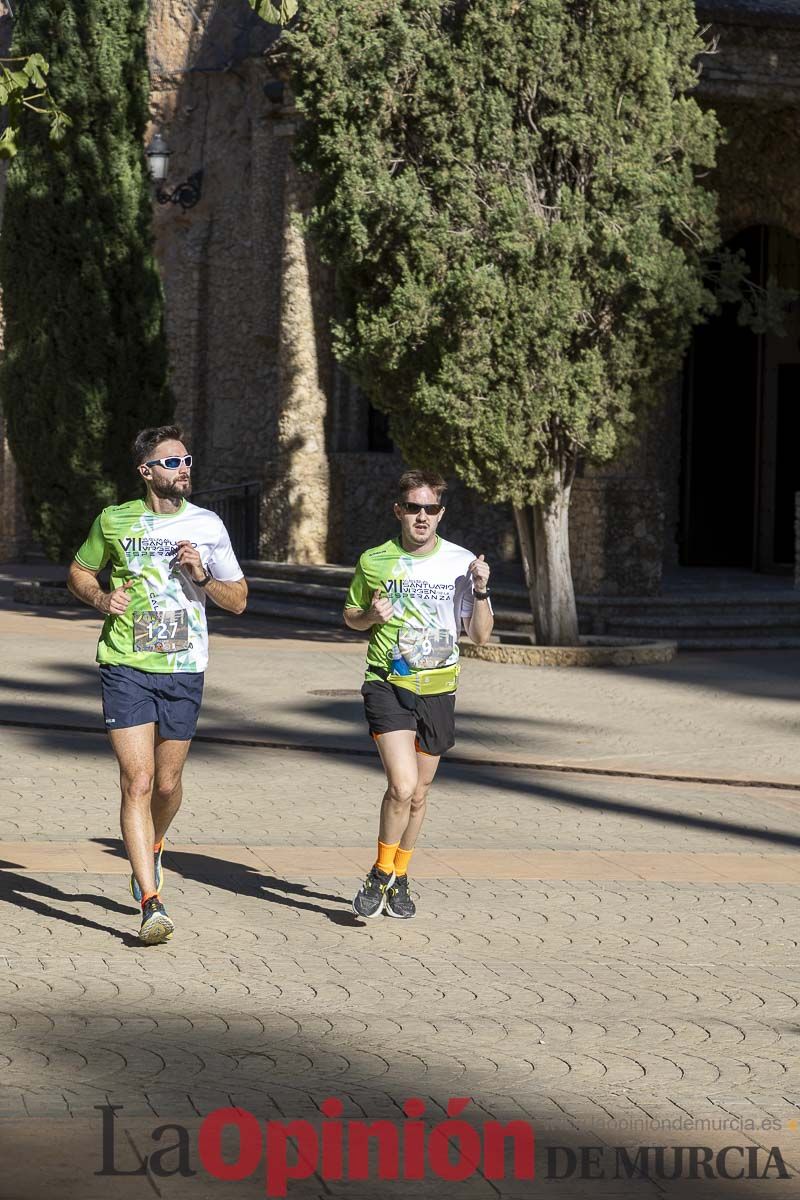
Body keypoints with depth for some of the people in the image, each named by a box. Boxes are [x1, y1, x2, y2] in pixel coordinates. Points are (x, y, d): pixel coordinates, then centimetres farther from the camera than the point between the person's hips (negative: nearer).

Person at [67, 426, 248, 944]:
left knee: (167, 784, 10)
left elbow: (239, 600, 9)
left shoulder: (208, 526, 4)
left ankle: (151, 849, 44)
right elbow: (79, 573, 17)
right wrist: (101, 598, -4)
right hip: (126, 667, -2)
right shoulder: (114, 521, 2)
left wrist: (203, 576, -10)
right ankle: (152, 902, -15)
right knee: (138, 781, -12)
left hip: (184, 669, 2)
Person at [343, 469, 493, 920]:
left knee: (418, 793, 12)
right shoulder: (374, 561, 0)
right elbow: (350, 615, 15)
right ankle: (380, 875, 0)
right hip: (388, 684, -2)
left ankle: (400, 879, 31)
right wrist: (371, 615, -7)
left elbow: (480, 634, 2)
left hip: (438, 689, 2)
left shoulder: (462, 562, 0)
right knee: (402, 785, -19)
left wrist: (481, 591, -14)